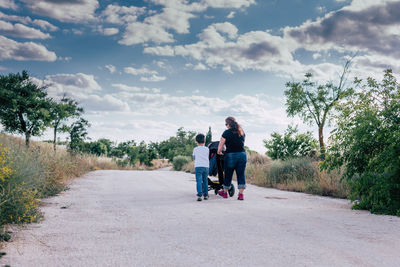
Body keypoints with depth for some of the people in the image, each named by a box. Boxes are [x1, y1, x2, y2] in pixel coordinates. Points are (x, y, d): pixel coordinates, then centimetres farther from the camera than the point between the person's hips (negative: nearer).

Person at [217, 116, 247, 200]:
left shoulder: (227, 132, -5)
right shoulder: (242, 132, 10)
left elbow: (221, 144, -3)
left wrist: (219, 152, 14)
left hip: (230, 155, -3)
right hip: (242, 155, 3)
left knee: (228, 175, 11)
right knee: (241, 175, 3)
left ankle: (225, 192, 27)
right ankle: (241, 194, -2)